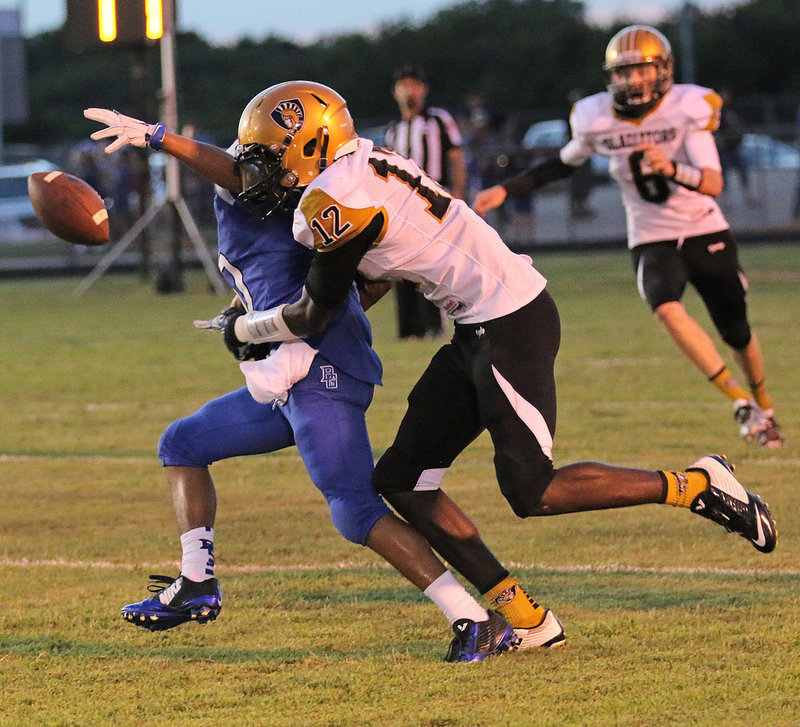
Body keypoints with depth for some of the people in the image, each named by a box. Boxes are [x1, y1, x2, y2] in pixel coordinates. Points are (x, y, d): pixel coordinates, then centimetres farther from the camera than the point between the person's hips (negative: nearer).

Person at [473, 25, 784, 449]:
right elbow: (563, 165, 14)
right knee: (668, 310, -30)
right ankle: (738, 398, -20)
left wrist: (673, 169, -43)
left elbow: (714, 184, -24)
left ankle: (763, 405, 38)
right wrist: (506, 191, 10)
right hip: (652, 242, 0)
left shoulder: (688, 108, -16)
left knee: (737, 334, 9)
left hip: (706, 235, 0)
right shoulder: (596, 120, -8)